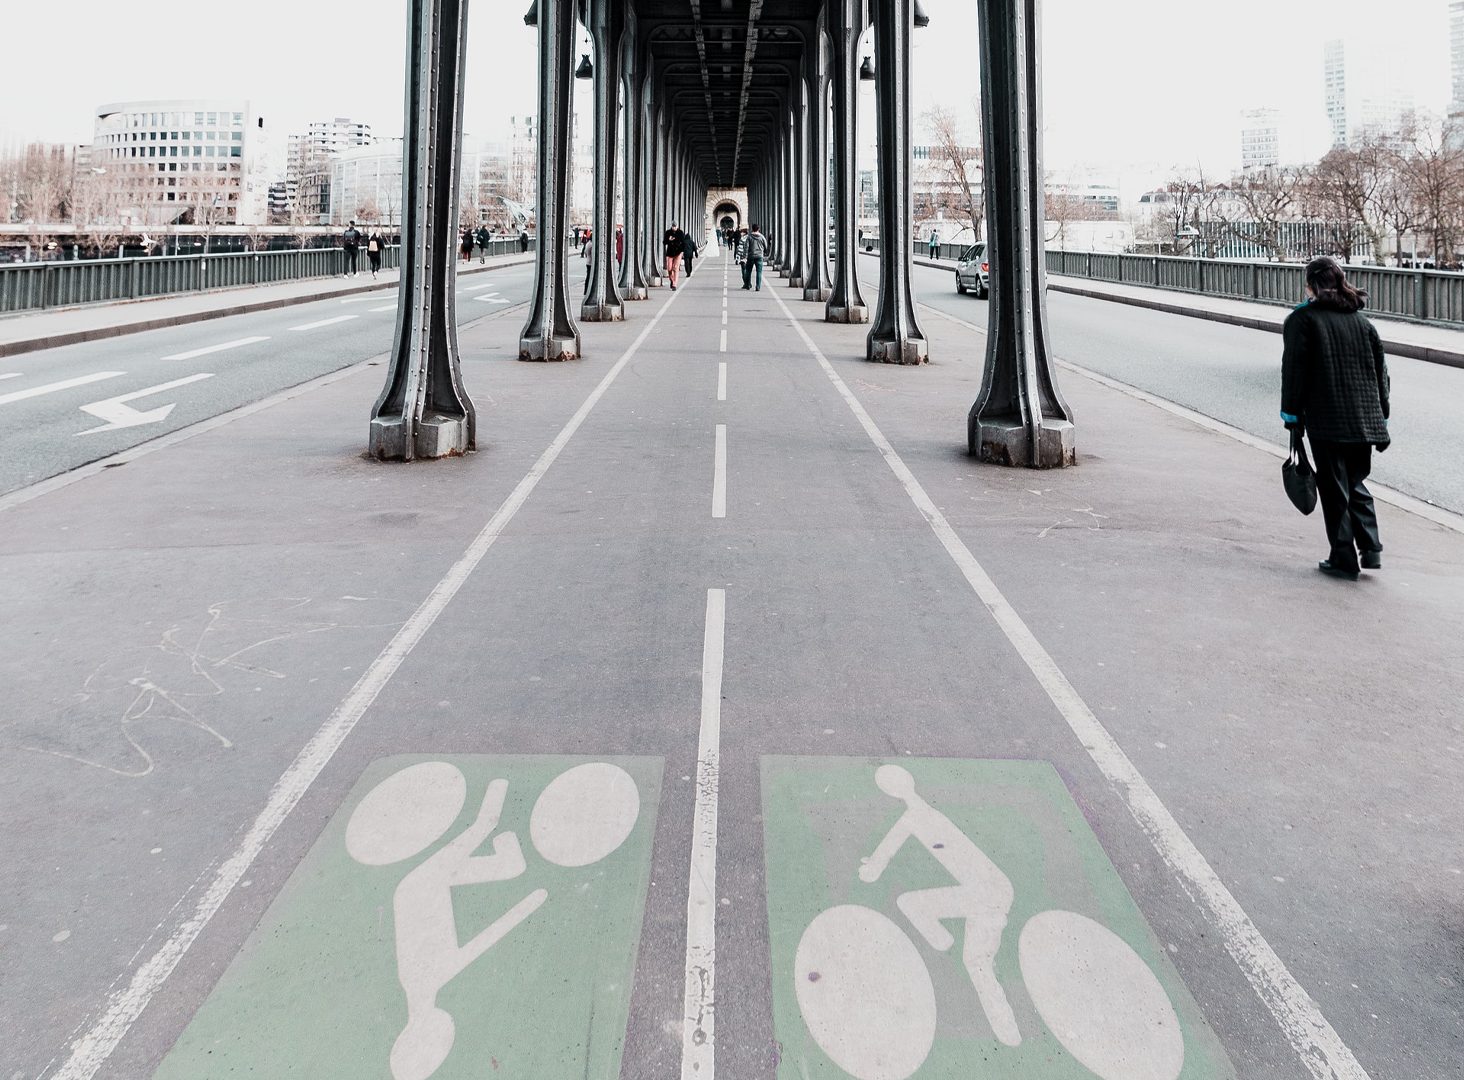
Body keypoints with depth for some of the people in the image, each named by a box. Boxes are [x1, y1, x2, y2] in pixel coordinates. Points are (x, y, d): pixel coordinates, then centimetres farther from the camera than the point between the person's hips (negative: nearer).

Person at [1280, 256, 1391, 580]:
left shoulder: (1302, 319, -4)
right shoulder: (1362, 320, 12)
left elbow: (1294, 371, -7)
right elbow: (1381, 372, 14)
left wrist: (1292, 416, -1)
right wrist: (1381, 419, 18)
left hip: (1326, 421, -5)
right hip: (1364, 420, 5)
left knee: (1334, 488, 2)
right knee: (1356, 483, 18)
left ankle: (1344, 559, 4)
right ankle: (1371, 548, 8)